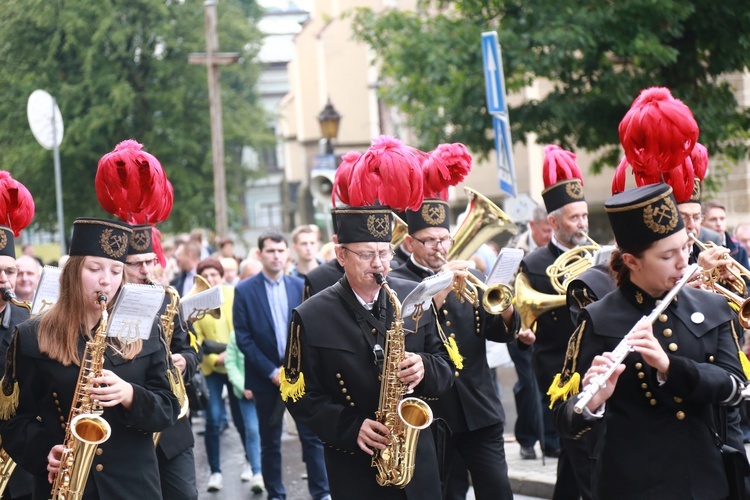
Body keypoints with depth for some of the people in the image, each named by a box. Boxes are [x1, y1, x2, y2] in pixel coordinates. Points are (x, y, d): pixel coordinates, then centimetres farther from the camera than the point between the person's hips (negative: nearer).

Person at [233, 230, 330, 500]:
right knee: (270, 442, 7)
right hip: (266, 376, -1)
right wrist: (271, 371, -11)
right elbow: (243, 337, -6)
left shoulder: (300, 286, 5)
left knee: (312, 436, -1)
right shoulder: (244, 290, -3)